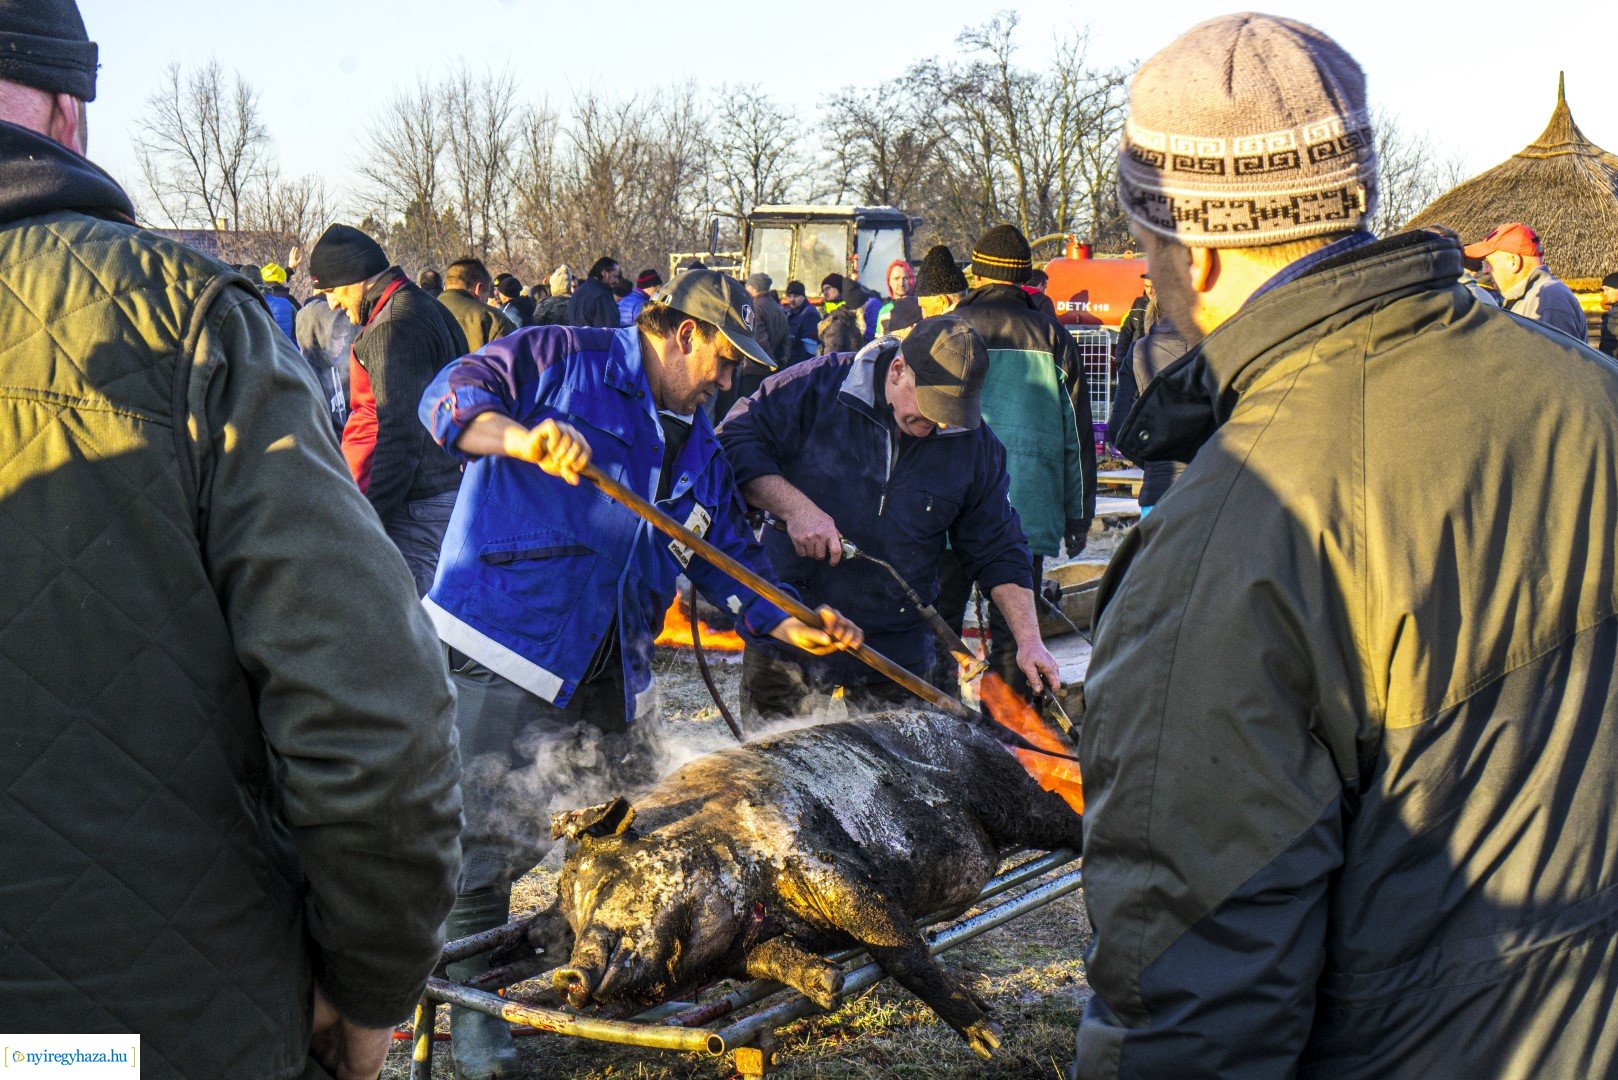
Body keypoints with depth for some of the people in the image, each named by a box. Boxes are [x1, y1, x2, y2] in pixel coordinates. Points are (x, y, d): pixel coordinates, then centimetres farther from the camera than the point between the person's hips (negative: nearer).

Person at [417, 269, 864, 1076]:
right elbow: (451, 396, -11)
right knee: (487, 842, -4)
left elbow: (729, 556, 19)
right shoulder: (562, 360, -2)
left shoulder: (697, 447, 19)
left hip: (612, 675, 7)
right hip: (505, 649, -7)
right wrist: (522, 437, -30)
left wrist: (793, 626, 6)